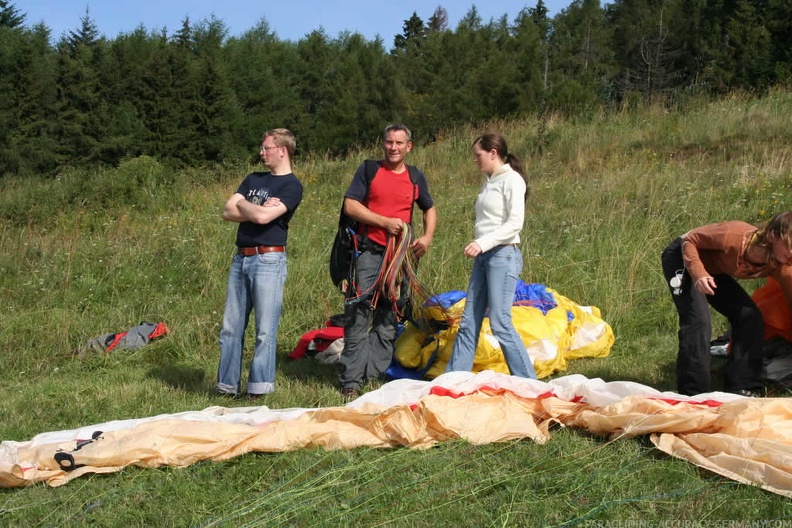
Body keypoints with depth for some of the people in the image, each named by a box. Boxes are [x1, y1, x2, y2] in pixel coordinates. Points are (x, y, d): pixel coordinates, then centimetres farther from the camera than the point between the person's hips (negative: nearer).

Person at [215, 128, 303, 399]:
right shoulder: (254, 179, 18)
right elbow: (228, 211, 7)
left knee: (265, 329, -5)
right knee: (230, 327, 7)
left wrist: (243, 205, 1)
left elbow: (263, 217, -18)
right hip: (241, 258, 7)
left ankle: (259, 388, 0)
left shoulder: (292, 186, -4)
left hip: (268, 259, -7)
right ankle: (227, 385, 14)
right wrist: (259, 209, -6)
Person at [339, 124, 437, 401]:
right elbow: (350, 205, -5)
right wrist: (384, 222, -12)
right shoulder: (368, 170, 3)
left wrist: (427, 237, 7)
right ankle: (351, 382, -3)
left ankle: (374, 375, 11)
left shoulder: (416, 177, 13)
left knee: (388, 320, 5)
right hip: (369, 252, -4)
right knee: (358, 318, -6)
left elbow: (429, 209, 25)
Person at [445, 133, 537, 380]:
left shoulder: (511, 180, -7)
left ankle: (527, 382, -4)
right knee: (469, 322, 7)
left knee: (500, 323, -11)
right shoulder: (489, 181, 17)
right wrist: (477, 246, 9)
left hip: (504, 255, -8)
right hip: (483, 257, 8)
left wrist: (483, 243, -23)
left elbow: (515, 223, -16)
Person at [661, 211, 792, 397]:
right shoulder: (735, 236, -38)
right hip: (683, 257, -7)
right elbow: (689, 240, -26)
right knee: (698, 321, -22)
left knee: (751, 317, -4)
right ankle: (693, 394, -15)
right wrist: (698, 273, -40)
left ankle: (741, 389, 4)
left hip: (713, 269, 7)